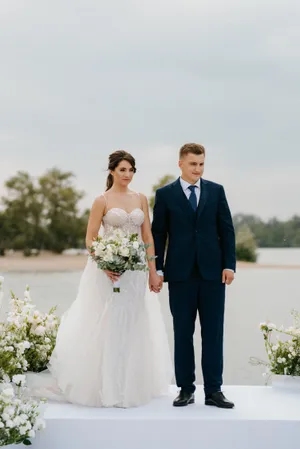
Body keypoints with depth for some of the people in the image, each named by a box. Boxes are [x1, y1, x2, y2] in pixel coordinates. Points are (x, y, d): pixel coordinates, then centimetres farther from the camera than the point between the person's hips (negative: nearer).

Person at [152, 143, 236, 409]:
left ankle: (214, 391, 8)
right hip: (180, 273, -1)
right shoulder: (165, 194, 4)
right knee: (183, 333, 5)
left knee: (213, 332, 2)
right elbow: (158, 234, 4)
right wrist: (157, 269, -2)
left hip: (213, 272, 1)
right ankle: (186, 389, 13)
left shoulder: (216, 191, 8)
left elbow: (226, 230, 6)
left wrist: (229, 265, -1)